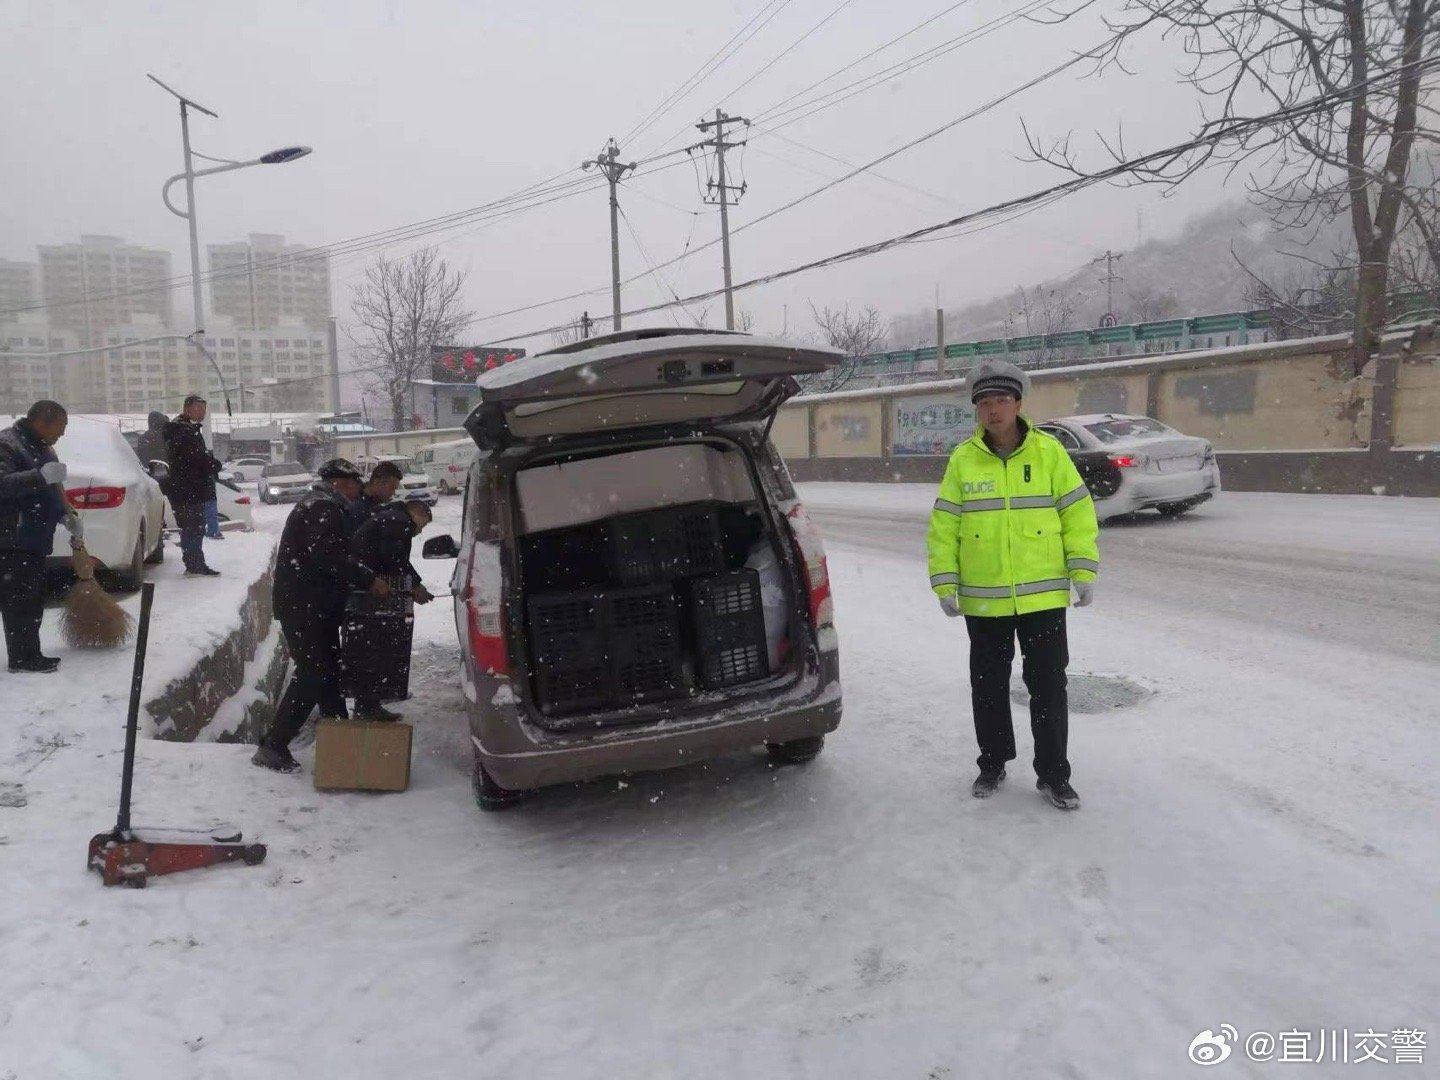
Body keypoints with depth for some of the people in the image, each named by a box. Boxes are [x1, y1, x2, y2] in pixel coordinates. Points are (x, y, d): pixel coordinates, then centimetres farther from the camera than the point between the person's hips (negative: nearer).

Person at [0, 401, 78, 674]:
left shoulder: (41, 447, 17)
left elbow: (50, 489, 27)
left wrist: (64, 513, 14)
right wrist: (41, 475, -34)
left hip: (32, 539, 10)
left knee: (32, 599, 13)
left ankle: (29, 655, 20)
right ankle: (22, 658, -2)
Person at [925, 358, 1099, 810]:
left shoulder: (1048, 451, -3)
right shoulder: (963, 459, -1)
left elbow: (1078, 513, 0)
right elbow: (943, 526, 1)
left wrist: (1083, 571, -5)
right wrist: (945, 581, -4)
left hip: (1044, 596, -1)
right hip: (983, 600, 1)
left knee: (1048, 687, 6)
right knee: (988, 687, 12)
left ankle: (1053, 774, 21)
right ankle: (992, 764, 31)